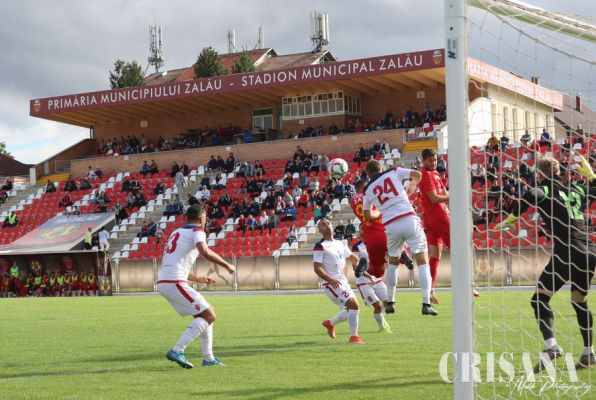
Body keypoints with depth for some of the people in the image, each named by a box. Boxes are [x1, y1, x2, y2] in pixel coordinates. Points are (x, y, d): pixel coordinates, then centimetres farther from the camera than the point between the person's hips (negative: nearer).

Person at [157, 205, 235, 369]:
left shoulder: (176, 233, 26)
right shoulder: (197, 231, -2)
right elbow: (205, 252, -23)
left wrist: (198, 278, 39)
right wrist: (227, 265, -12)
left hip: (163, 282, 9)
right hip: (175, 283, -9)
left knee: (206, 312, 17)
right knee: (209, 315, -7)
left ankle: (208, 358, 17)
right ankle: (177, 351, -15)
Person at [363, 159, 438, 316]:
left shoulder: (367, 190, 15)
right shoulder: (393, 172, 10)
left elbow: (367, 216, 27)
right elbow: (417, 175, 17)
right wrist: (411, 187, 35)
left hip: (391, 225, 2)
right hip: (409, 219, -2)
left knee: (393, 262, 25)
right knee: (422, 261, 1)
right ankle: (426, 304, -9)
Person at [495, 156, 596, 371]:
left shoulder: (545, 190, 2)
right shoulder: (576, 190, 18)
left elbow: (530, 196, -23)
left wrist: (509, 220, -18)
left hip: (567, 252, -7)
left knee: (540, 298, -3)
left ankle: (551, 345, -22)